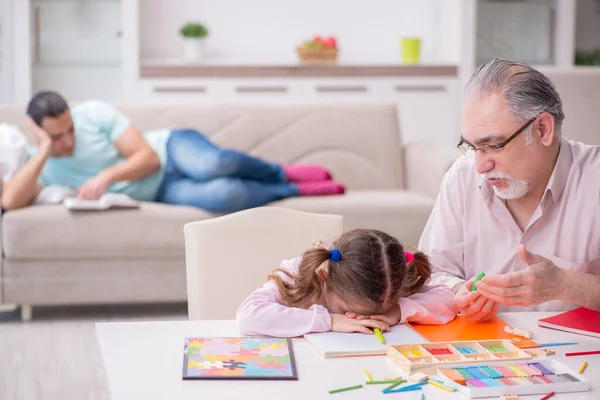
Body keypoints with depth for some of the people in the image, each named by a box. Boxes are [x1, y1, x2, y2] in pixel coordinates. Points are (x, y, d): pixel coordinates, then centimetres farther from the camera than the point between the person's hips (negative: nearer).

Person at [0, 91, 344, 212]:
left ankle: (282, 172, -8)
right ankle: (294, 190, -6)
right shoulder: (41, 169, -6)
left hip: (171, 148, -1)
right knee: (223, 195, -33)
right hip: (161, 191, 1)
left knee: (211, 164, -40)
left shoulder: (93, 113, -12)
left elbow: (148, 156, -13)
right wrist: (44, 150, -26)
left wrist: (107, 176, -28)